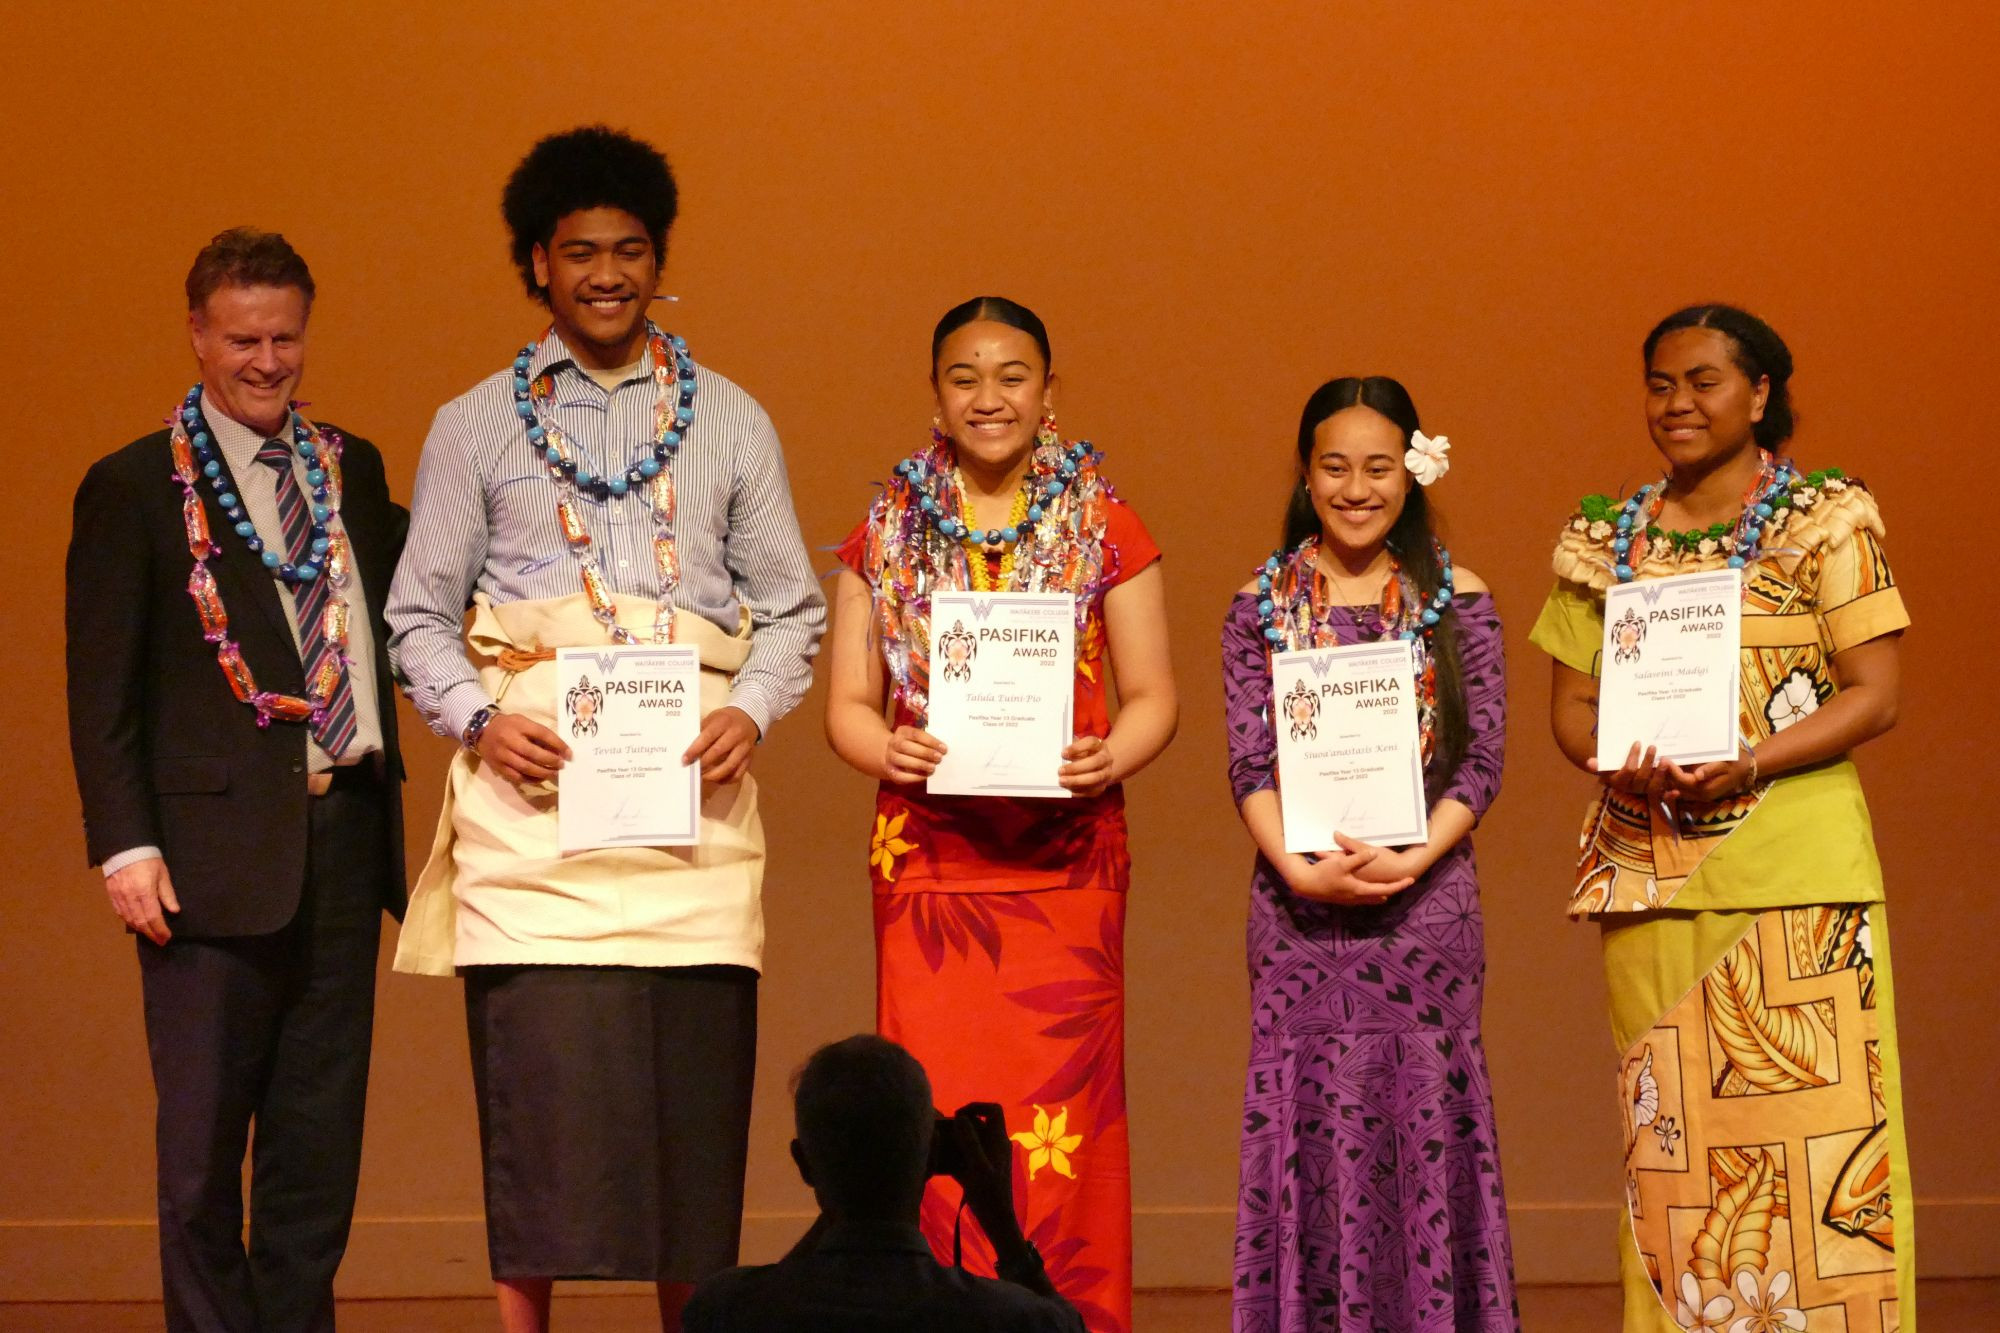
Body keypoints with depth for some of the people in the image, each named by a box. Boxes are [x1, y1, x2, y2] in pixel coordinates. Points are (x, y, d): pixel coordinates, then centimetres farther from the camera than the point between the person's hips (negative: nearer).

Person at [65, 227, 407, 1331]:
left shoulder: (352, 470, 13)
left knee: (320, 1137, 9)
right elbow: (100, 687, -4)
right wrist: (126, 845, -11)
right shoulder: (134, 489, -1)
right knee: (204, 1145, 2)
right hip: (216, 850, -4)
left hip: (344, 838, 4)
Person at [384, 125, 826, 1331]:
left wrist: (751, 712, -4)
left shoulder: (731, 422, 15)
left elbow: (792, 609, 15)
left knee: (694, 1091, -2)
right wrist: (479, 721, -7)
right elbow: (419, 614, 11)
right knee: (541, 1086, -7)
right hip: (530, 785, -1)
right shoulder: (476, 427, 12)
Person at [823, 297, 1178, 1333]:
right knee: (937, 1104, -5)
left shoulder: (1106, 529, 7)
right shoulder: (888, 533, 11)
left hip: (1065, 853, -1)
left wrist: (1110, 759, -14)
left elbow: (1151, 696, 7)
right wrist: (886, 751, -12)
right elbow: (848, 703, 10)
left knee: (1060, 1110, -5)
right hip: (928, 851, 1)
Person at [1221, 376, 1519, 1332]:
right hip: (1300, 907, 1)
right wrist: (1301, 870, -14)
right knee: (1307, 1121, 0)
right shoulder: (1262, 606, 6)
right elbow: (1250, 763, 1)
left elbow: (1483, 759, 0)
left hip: (1425, 898, -1)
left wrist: (1412, 859, -14)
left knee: (1425, 1117, 0)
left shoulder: (1459, 604, 4)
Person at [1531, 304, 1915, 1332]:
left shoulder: (1827, 521, 1)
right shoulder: (1605, 539, 13)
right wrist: (1621, 762, -8)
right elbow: (1572, 703, 14)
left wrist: (1745, 764, -17)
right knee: (1667, 1123, 2)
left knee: (1806, 1113, -6)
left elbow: (1874, 696, -5)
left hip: (1795, 863, -4)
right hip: (1650, 868, 4)